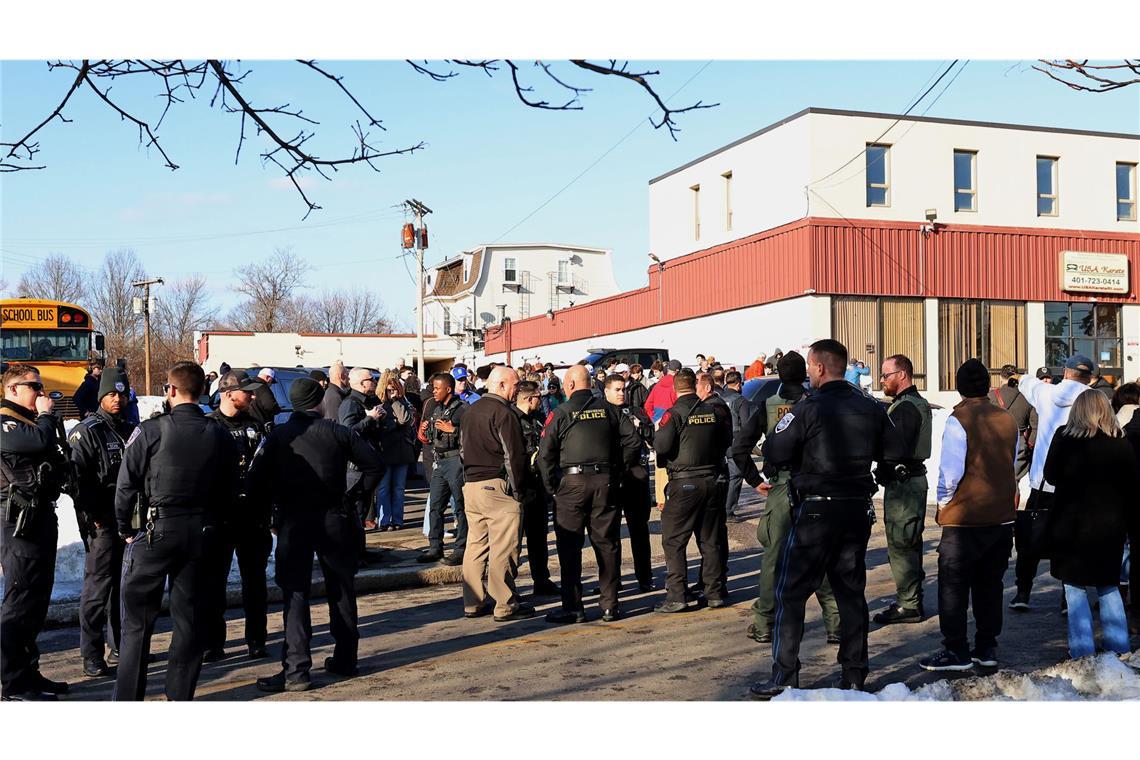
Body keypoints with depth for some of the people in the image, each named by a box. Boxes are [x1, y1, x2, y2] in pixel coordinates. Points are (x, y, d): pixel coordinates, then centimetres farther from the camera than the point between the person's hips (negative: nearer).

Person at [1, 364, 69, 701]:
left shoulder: (32, 420, 20)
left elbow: (51, 456, 19)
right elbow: (40, 442, -26)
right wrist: (47, 415, -11)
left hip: (41, 517, 10)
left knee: (37, 600, 14)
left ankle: (28, 672, 24)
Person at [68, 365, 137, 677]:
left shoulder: (131, 430, 15)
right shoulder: (87, 432, -6)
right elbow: (76, 478, -14)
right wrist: (91, 518, -16)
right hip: (102, 522, -7)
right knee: (98, 584, -6)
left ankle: (120, 644, 23)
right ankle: (92, 654, 0)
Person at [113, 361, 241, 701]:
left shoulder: (150, 431, -10)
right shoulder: (220, 437, 2)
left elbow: (126, 485, -8)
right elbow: (230, 493, 6)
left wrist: (125, 529, 3)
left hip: (155, 531, -3)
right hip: (201, 533, 3)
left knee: (138, 616, 7)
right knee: (189, 616, 11)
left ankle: (127, 697, 10)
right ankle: (180, 695, 17)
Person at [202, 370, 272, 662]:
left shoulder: (256, 425, 10)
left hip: (254, 516, 4)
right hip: (220, 517, -4)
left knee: (255, 580, 10)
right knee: (214, 580, 4)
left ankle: (256, 640, 20)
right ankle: (212, 643, 13)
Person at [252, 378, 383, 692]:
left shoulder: (278, 436, 0)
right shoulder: (339, 432, 0)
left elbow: (258, 478, -7)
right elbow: (374, 464, -5)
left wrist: (277, 503, 6)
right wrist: (355, 495, 3)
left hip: (293, 521, -1)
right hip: (335, 519, 1)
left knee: (295, 593, 0)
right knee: (341, 590, 13)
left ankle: (296, 669, -6)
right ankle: (345, 659, 22)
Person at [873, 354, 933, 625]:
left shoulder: (905, 407, -17)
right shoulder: (918, 402, 17)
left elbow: (896, 448, -25)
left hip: (902, 482, -11)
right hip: (913, 478, 11)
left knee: (900, 544, -5)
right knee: (909, 544, 17)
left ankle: (908, 605, 0)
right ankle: (911, 600, 27)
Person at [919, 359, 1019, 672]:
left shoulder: (958, 420, -14)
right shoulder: (1008, 420, 5)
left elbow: (950, 472, -18)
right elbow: (1014, 468, 14)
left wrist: (943, 504, -3)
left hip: (964, 517, -6)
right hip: (1002, 516, 6)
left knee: (953, 586, 2)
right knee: (989, 584, 14)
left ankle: (956, 651, 4)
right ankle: (986, 648, 20)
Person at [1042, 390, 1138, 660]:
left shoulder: (1065, 436, -9)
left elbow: (1050, 476, -2)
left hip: (1073, 524, -3)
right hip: (1111, 525, 4)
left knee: (1075, 588, 6)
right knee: (1109, 586, 18)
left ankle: (1083, 651, 5)